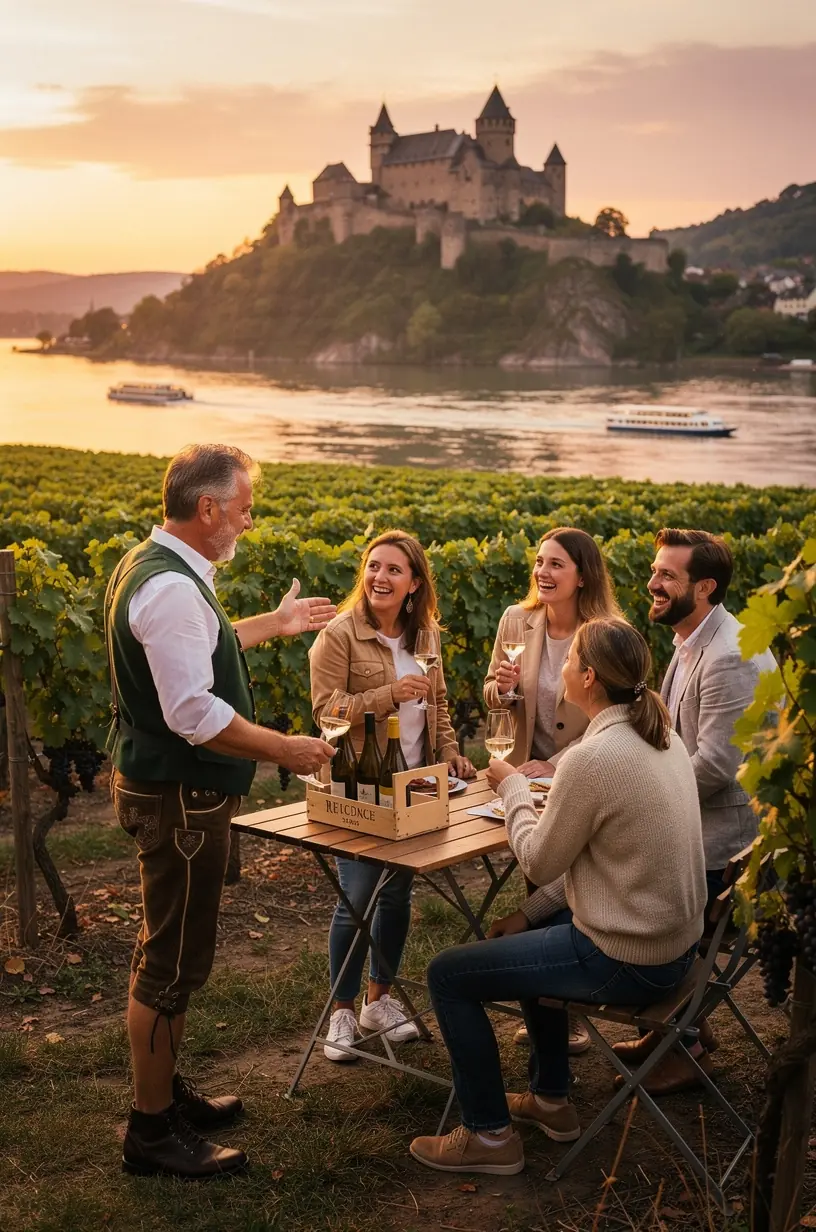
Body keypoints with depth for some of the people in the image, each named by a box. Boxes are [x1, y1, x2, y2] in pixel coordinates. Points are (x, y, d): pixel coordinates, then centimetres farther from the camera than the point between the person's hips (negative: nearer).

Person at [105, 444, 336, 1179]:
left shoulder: (154, 567, 9)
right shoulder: (170, 588, -25)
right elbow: (195, 713, -29)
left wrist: (273, 625, 27)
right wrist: (286, 750, -20)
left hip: (169, 788, 11)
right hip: (179, 797, -11)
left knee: (169, 950, 20)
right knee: (173, 960, 1)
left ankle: (165, 1093, 35)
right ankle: (152, 1132, 13)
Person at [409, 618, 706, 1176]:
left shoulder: (591, 759, -25)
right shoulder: (662, 737, 3)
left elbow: (539, 860, -12)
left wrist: (513, 787, 4)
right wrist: (532, 910, 12)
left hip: (626, 961, -9)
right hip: (675, 939, 9)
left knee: (448, 975, 2)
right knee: (535, 936, 34)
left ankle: (489, 1135, 14)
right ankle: (551, 1100, 41)